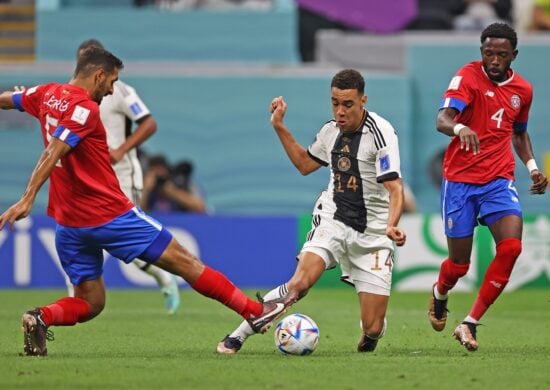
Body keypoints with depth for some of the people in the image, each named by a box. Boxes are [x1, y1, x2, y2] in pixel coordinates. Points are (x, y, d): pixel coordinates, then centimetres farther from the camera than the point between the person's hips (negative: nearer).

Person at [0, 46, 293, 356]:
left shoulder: (47, 95, 7)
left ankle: (41, 318, -16)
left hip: (68, 224, 8)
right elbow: (52, 154, -26)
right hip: (110, 214, -8)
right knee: (184, 261, 3)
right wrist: (27, 199, -32)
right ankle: (256, 312, 9)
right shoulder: (85, 109, -17)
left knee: (90, 303, 13)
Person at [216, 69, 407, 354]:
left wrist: (392, 225, -39)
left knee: (372, 328, -6)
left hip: (372, 233, -3)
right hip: (332, 220, 3)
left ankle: (368, 339, 33)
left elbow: (395, 188, -21)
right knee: (300, 283, -26)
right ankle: (237, 336, -18)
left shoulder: (380, 132, -14)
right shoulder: (331, 130, 3)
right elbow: (305, 164, 23)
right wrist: (279, 127, 16)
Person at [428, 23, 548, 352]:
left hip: (499, 180, 3)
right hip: (460, 179, -3)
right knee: (460, 263, 3)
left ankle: (471, 324, -11)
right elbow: (443, 119, -26)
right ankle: (440, 294, 41)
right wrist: (459, 128, -49)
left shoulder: (523, 90, 7)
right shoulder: (468, 77, -10)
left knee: (511, 247, -20)